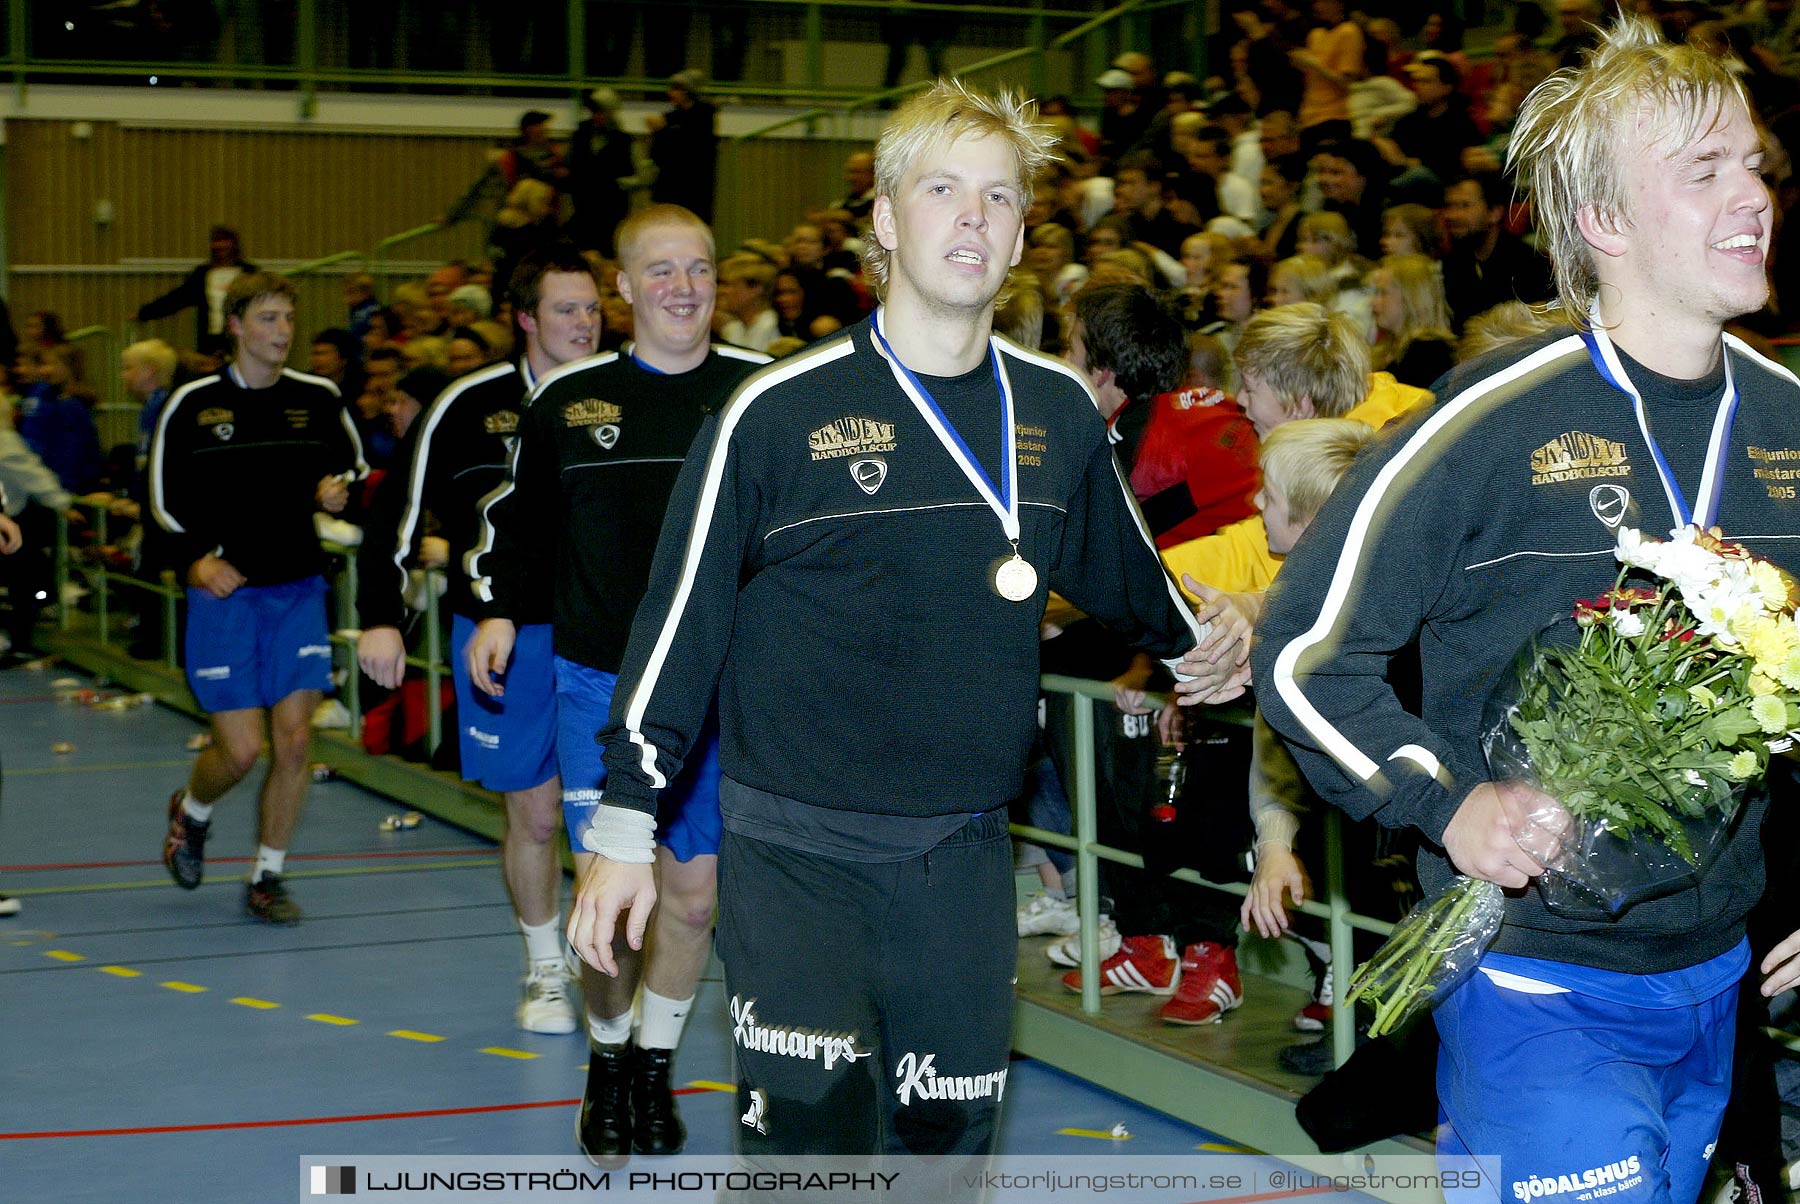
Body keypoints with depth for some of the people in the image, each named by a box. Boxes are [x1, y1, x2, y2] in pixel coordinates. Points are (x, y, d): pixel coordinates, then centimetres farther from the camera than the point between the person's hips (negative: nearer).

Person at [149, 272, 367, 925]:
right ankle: (190, 812, 28)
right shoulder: (193, 404, -3)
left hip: (298, 589, 3)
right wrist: (194, 559, -12)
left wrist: (339, 490, -5)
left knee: (293, 740, -4)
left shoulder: (317, 399, 4)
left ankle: (267, 876, 12)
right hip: (224, 592, -3)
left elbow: (356, 468, 18)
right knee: (240, 750, -7)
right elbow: (164, 496, 2)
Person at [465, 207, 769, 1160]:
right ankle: (607, 1058, 23)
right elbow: (520, 515, 15)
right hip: (599, 680, 0)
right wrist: (498, 607, 3)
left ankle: (655, 1061, 27)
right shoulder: (568, 399, 3)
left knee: (693, 891, 7)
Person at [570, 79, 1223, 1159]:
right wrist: (625, 823, -4)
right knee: (809, 1144, -15)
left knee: (948, 1141, 9)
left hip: (967, 856, 4)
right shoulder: (780, 412, -8)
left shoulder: (1061, 411, 4)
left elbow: (1118, 565, 26)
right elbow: (679, 618, -4)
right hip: (797, 851, -4)